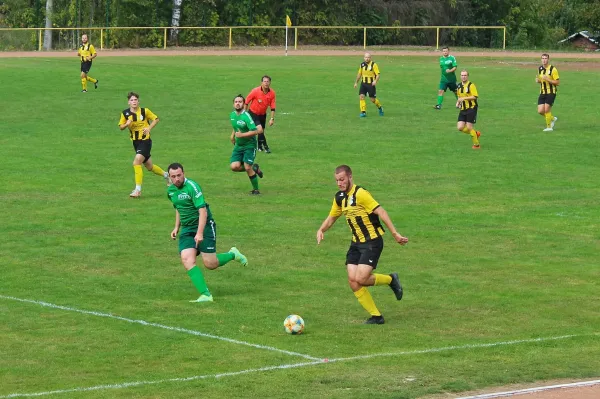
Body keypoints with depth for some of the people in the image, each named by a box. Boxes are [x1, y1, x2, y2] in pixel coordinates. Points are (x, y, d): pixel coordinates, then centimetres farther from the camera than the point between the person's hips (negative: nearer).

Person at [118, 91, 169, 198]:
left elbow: (156, 119, 4)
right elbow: (121, 127, 5)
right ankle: (165, 175, 45)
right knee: (149, 166, 17)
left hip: (145, 140, -5)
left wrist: (149, 128, -11)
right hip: (135, 141, 5)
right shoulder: (125, 113, -2)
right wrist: (126, 124, -17)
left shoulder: (144, 111, -10)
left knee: (136, 162, -21)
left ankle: (138, 190, -17)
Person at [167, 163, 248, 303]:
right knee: (187, 260, -16)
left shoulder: (191, 186, -19)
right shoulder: (170, 191, 5)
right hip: (186, 229, 6)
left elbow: (202, 210, -25)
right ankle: (206, 295, -18)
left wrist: (200, 233, -32)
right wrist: (176, 227, 18)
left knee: (210, 264, -6)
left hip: (204, 226, -6)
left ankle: (233, 255, 26)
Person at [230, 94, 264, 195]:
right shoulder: (232, 115, 5)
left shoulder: (246, 116, -19)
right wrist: (233, 135, 12)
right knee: (234, 166, -11)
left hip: (249, 145, -7)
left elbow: (255, 131, -24)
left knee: (247, 167, -13)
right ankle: (254, 168, 16)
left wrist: (241, 135, -25)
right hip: (238, 145, 7)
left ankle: (256, 189, 6)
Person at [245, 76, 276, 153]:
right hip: (253, 113, -4)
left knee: (261, 131, 11)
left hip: (263, 114, 4)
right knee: (260, 129, -19)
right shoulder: (255, 91, -22)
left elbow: (272, 107, -7)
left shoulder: (272, 93, -13)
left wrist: (272, 118, -12)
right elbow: (246, 102, -9)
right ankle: (265, 147, -8)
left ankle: (259, 146, 35)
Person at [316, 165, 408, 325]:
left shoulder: (360, 194, -18)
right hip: (356, 243, 8)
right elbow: (332, 217, 22)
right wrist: (321, 230, 2)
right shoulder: (340, 197, 8)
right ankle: (376, 316, 7)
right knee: (353, 281, -4)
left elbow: (381, 212, -21)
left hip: (372, 241, -8)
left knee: (360, 279, -18)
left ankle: (390, 279, 11)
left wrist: (395, 234, -26)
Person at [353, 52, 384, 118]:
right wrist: (356, 82, 20)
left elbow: (378, 74, -14)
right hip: (363, 83, 4)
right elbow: (359, 74, 18)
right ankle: (363, 112, -8)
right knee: (361, 96, -13)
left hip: (371, 84, -4)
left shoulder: (373, 64, -10)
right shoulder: (362, 64, 5)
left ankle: (380, 108, 30)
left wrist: (375, 81, -31)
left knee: (373, 99, 1)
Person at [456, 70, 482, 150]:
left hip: (471, 108, -7)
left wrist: (464, 98, -23)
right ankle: (476, 133, 21)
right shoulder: (459, 86, 12)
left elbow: (475, 96, -18)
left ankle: (476, 144, 8)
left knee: (469, 127, -9)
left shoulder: (471, 85, -11)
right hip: (463, 110, 7)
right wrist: (458, 103, 7)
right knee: (460, 127, -3)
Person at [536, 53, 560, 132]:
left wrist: (548, 79, -23)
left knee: (546, 110, -13)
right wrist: (538, 80, 0)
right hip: (542, 92, 6)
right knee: (540, 111, -2)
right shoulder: (540, 69, 8)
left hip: (551, 92, -6)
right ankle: (552, 119, 25)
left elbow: (557, 82, -11)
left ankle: (549, 127, 5)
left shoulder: (553, 69, -11)